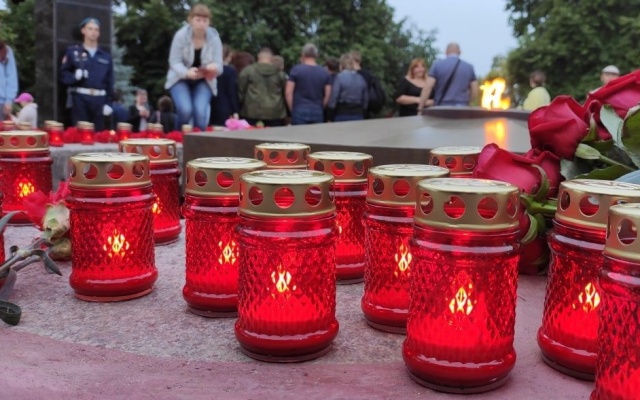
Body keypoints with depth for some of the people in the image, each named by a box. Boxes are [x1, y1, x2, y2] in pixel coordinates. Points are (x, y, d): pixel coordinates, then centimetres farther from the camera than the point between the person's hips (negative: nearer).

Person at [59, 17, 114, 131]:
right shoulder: (73, 51, 7)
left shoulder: (106, 56, 14)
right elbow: (63, 74, 4)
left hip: (99, 100, 3)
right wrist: (75, 76, -17)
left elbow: (109, 82, 10)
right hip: (80, 98, -2)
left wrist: (108, 103, 2)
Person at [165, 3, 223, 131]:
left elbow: (219, 65, -15)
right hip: (181, 79, -1)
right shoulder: (181, 35, -16)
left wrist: (213, 68, -41)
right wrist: (187, 73, -38)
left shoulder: (214, 38, -13)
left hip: (204, 81, 1)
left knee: (200, 111, -21)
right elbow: (174, 62, -17)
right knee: (186, 110, -24)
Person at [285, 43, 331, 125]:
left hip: (300, 112, -3)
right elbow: (327, 95, 7)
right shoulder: (324, 72, 6)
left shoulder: (296, 70, -3)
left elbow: (288, 92, -4)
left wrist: (292, 109, 6)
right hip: (317, 113, 3)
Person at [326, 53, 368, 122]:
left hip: (342, 115, -5)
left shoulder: (340, 77, -7)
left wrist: (330, 118, -6)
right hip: (358, 116, 5)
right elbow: (365, 99, 12)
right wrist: (363, 115, 20)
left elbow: (333, 97, -10)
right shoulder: (361, 78, 9)